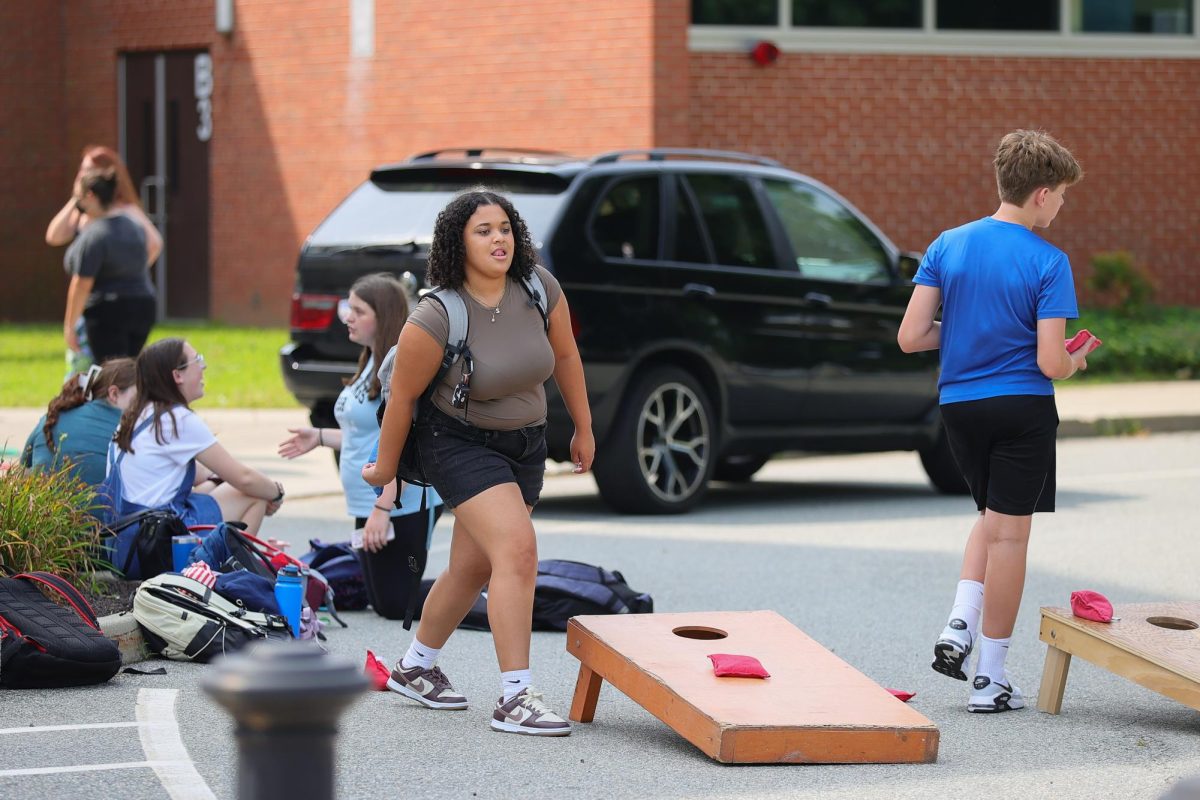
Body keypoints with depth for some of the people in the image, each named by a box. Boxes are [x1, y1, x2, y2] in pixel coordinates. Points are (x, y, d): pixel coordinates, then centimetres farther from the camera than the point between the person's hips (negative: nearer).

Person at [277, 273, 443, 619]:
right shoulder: (373, 362, 14)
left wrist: (384, 507, -27)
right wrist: (320, 437, 17)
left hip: (402, 505, -11)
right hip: (371, 502, 11)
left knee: (395, 605, -10)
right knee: (382, 600, 11)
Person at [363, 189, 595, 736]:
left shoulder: (538, 288, -11)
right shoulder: (436, 319, -24)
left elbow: (564, 355, 5)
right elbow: (402, 394, -11)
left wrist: (583, 429, 13)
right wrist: (384, 467, 0)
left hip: (524, 444, 6)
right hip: (459, 442, -6)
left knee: (473, 567, 14)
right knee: (517, 549, -22)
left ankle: (414, 668, 37)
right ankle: (514, 699, -21)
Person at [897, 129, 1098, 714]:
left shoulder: (946, 246, 0)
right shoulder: (1048, 263, -13)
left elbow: (911, 338, -3)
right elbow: (1050, 363, -16)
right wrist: (1075, 361, 7)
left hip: (959, 405, 5)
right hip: (1022, 409, -5)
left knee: (993, 516, 25)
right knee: (1010, 532, 4)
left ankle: (959, 625, 6)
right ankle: (990, 676, 7)